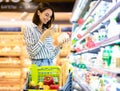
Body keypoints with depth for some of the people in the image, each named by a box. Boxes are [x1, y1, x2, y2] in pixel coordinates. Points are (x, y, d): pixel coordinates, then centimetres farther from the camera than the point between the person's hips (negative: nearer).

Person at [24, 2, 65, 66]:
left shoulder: (47, 30, 11)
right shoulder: (29, 28, -3)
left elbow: (52, 55, 11)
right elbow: (32, 52, -13)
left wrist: (60, 45, -4)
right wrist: (43, 36, -16)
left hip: (50, 64, 5)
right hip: (39, 65, -5)